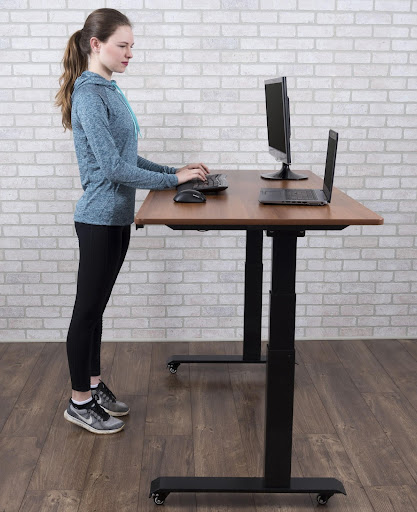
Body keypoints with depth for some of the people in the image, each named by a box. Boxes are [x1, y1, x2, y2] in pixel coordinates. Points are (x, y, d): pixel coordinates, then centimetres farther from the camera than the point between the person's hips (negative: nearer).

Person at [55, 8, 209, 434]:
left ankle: (93, 386, 31)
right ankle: (79, 403, 17)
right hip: (100, 218, -9)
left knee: (96, 307, 17)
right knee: (87, 309, 3)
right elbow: (113, 167, -22)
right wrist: (173, 180, -16)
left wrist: (174, 169, 8)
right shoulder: (89, 96, -17)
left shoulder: (109, 90, 11)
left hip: (116, 217, 9)